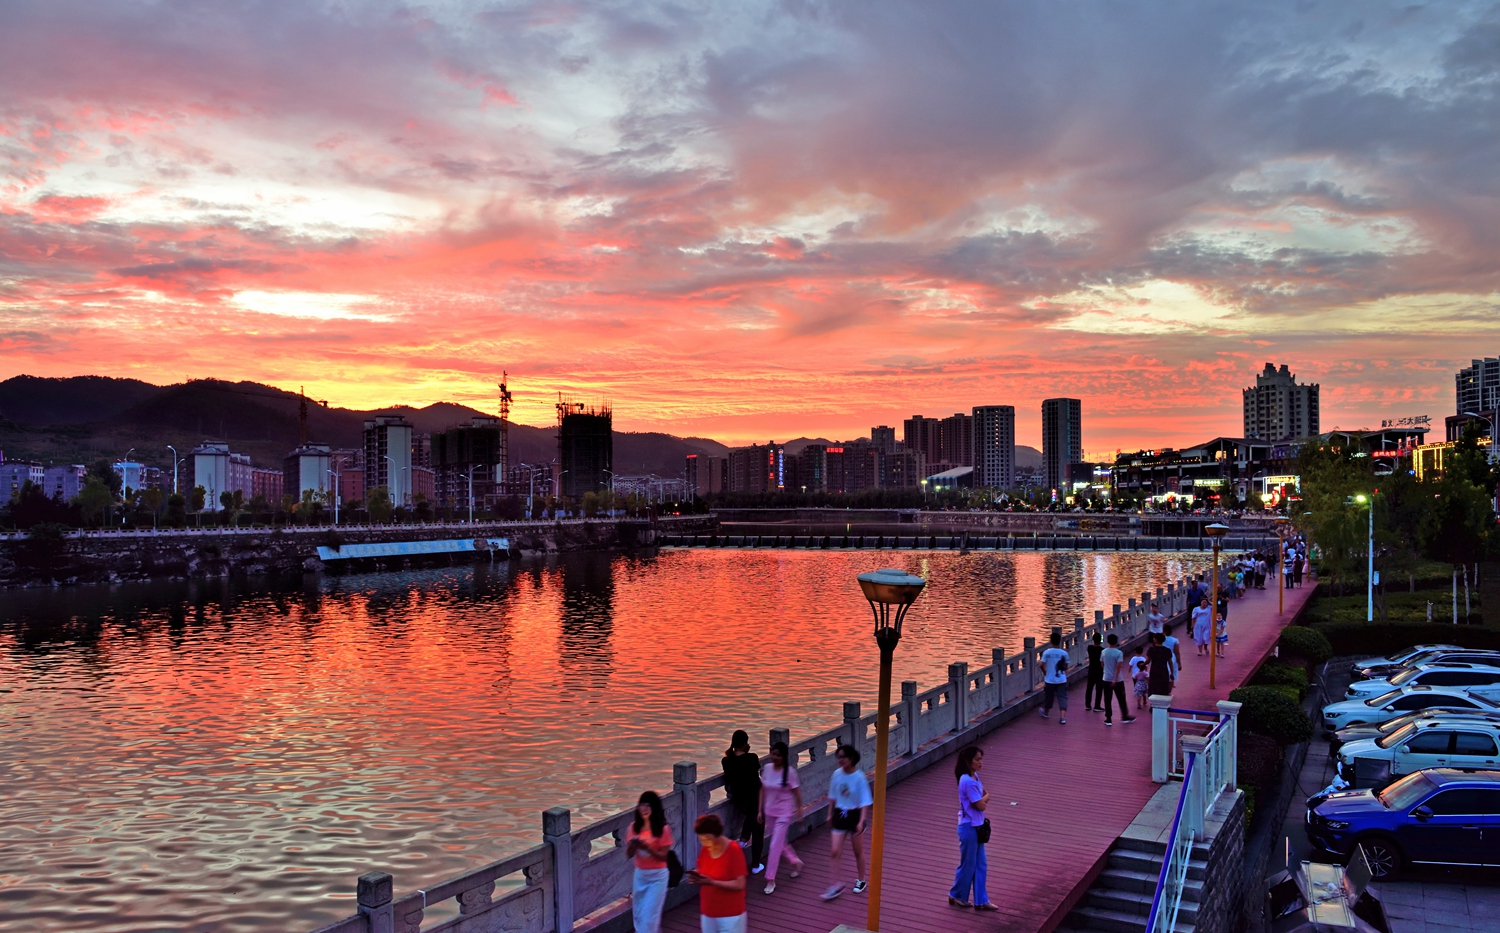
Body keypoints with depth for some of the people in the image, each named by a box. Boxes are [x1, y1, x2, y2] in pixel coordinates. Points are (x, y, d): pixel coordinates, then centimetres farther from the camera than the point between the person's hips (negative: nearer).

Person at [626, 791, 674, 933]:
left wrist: (646, 847, -29)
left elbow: (663, 856, -15)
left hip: (657, 876, -5)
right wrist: (633, 845, -22)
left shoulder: (663, 829, -13)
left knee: (649, 916, -6)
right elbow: (628, 854, 0)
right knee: (638, 915, 12)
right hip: (639, 874, 5)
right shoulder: (634, 827, -2)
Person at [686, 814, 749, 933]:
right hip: (708, 912, 6)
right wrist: (695, 876, -10)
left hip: (730, 915, -6)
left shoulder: (734, 851, -18)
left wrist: (712, 882, -27)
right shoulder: (704, 850, 0)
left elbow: (739, 884, -19)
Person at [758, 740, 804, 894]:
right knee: (780, 842, 19)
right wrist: (760, 810, 4)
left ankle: (770, 880, 6)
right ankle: (795, 861, 44)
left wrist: (799, 810, -4)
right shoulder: (767, 768, -4)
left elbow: (796, 792, -9)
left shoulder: (789, 771, -17)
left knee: (775, 845, -4)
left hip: (784, 812, -5)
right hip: (770, 811, 5)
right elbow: (763, 790, 4)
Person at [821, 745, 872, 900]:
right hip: (839, 815, 4)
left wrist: (861, 821, -23)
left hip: (855, 815, -4)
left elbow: (865, 801, -16)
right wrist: (830, 814, 12)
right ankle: (836, 885, 9)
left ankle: (860, 880, 34)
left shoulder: (859, 777, -18)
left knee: (858, 851, 14)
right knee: (835, 851, -1)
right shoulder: (837, 774, -5)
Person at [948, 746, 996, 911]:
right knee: (968, 864, 5)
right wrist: (986, 798, -1)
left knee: (980, 864, 13)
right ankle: (957, 896, 23)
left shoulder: (974, 777, 6)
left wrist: (983, 799, -5)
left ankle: (981, 900, 21)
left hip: (976, 826, 9)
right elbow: (981, 805, -19)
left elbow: (983, 795, 14)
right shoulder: (968, 781, -24)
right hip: (969, 827, -9)